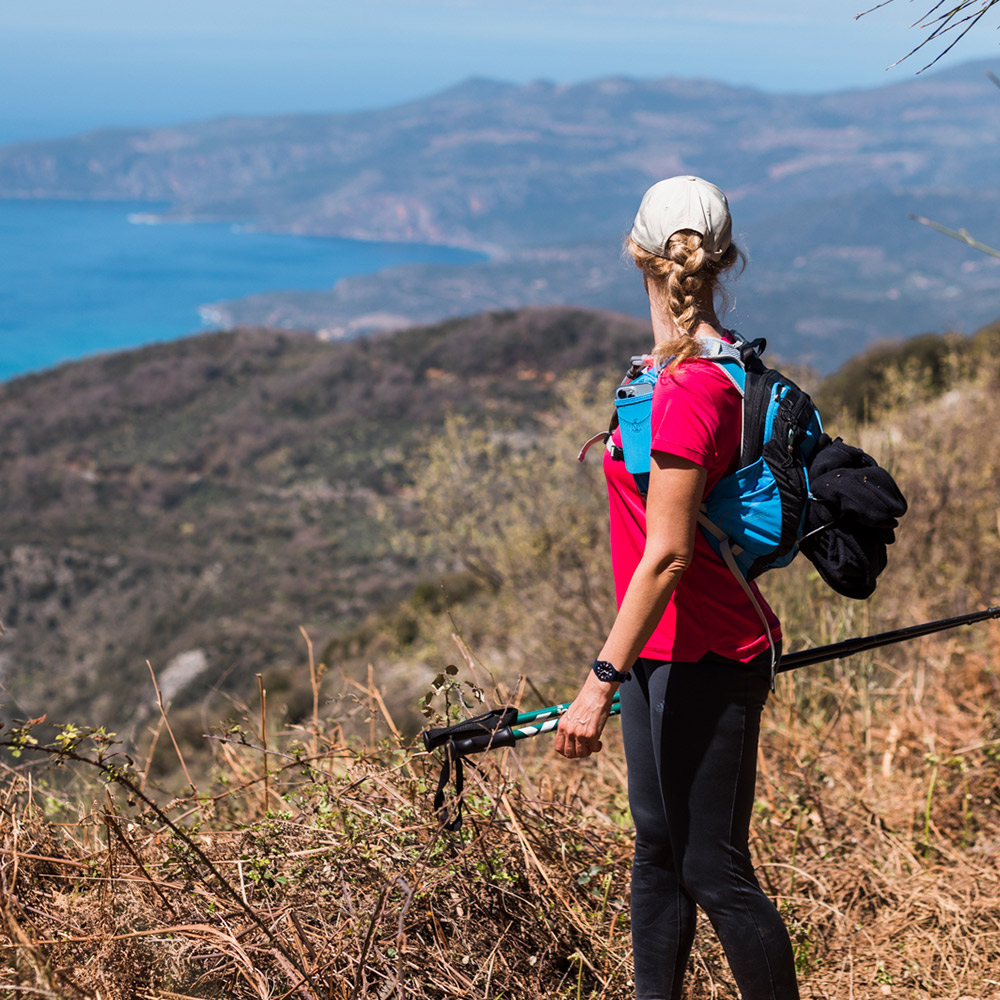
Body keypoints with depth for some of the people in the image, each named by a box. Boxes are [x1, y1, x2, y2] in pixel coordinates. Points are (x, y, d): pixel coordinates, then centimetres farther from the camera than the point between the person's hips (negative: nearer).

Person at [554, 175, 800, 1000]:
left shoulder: (689, 391, -24)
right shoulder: (716, 358, 6)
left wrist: (601, 681, -25)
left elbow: (667, 554, -26)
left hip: (703, 660, -10)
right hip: (664, 650, 10)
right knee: (658, 847, 18)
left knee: (714, 870, 1)